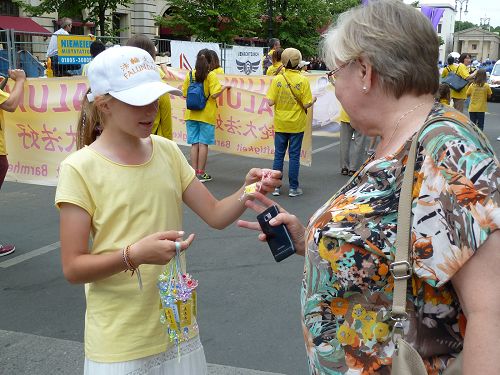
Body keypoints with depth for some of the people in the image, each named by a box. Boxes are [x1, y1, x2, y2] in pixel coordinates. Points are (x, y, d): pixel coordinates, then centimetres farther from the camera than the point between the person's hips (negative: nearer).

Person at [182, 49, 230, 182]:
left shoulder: (190, 74, 2)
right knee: (203, 143, 2)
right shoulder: (211, 75, -8)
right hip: (206, 115, -3)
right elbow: (215, 94, -17)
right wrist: (224, 87, -1)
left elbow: (184, 94, 5)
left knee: (194, 143, 7)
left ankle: (194, 172, 10)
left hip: (191, 114, 3)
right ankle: (201, 173, 6)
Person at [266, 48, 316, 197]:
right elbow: (306, 104, -11)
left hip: (280, 124, 1)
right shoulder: (303, 81, -10)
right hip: (297, 124, -1)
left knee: (279, 155, 10)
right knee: (294, 155, 6)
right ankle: (293, 188, 11)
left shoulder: (277, 79, -7)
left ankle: (275, 186, 14)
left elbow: (270, 102, -10)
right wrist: (314, 100, 10)